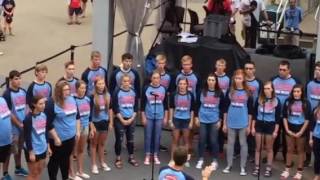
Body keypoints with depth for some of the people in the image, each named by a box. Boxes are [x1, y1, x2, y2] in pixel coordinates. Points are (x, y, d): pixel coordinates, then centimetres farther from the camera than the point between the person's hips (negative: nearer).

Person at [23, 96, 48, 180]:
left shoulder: (44, 115, 0)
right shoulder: (29, 118, -19)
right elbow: (27, 137, -18)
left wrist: (48, 146, 14)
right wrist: (31, 152, -17)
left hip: (42, 149, 6)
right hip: (33, 150, -6)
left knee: (39, 172, 16)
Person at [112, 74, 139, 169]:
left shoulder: (133, 92, 4)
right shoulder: (117, 93, -7)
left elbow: (136, 107, 7)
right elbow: (115, 108, -9)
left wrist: (132, 119, -5)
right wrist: (122, 120, -12)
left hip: (131, 119, 4)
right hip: (120, 120, -3)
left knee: (130, 139, 10)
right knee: (119, 139, 0)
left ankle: (131, 158, 23)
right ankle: (118, 159, 11)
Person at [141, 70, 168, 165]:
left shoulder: (163, 89, 2)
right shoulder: (146, 88, -4)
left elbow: (166, 104, 7)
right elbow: (143, 104, -2)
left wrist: (166, 117, 5)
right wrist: (143, 117, -5)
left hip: (159, 117, 2)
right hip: (149, 116, -2)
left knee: (157, 136, 7)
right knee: (148, 136, 4)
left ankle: (155, 156, 19)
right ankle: (147, 156, 14)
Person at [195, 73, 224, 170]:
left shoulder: (220, 93, -2)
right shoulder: (202, 91, 0)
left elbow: (222, 108, 3)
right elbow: (197, 105, 6)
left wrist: (220, 120, -2)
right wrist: (196, 117, 2)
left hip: (214, 120, -1)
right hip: (203, 119, 1)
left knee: (213, 140, 1)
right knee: (202, 140, 6)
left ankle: (214, 161, 12)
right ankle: (200, 159, 18)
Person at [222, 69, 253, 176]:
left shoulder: (247, 93, -2)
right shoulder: (230, 91, 2)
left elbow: (250, 110, 0)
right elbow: (226, 108, 5)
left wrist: (249, 125, -2)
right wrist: (224, 123, 3)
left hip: (243, 123, -2)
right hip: (231, 123, 2)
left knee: (243, 144, 5)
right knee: (230, 143, 9)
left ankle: (243, 167, 12)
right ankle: (229, 165, 19)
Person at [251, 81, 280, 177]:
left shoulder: (276, 101, -7)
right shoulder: (259, 100, -2)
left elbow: (277, 117, -4)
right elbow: (255, 114, 4)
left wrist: (276, 131, -6)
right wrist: (253, 127, 1)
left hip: (270, 126, -1)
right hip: (259, 125, 2)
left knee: (269, 148, 8)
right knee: (258, 148, 7)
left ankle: (269, 168, 16)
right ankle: (256, 167, 14)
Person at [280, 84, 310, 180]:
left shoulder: (306, 103, -6)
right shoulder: (288, 101, -1)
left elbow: (307, 119, -6)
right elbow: (284, 116, 2)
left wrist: (301, 132, -11)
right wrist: (287, 130, -7)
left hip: (301, 129, -2)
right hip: (290, 129, 2)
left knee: (300, 150, 7)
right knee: (290, 149, 11)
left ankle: (299, 172, 13)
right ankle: (287, 170, 19)